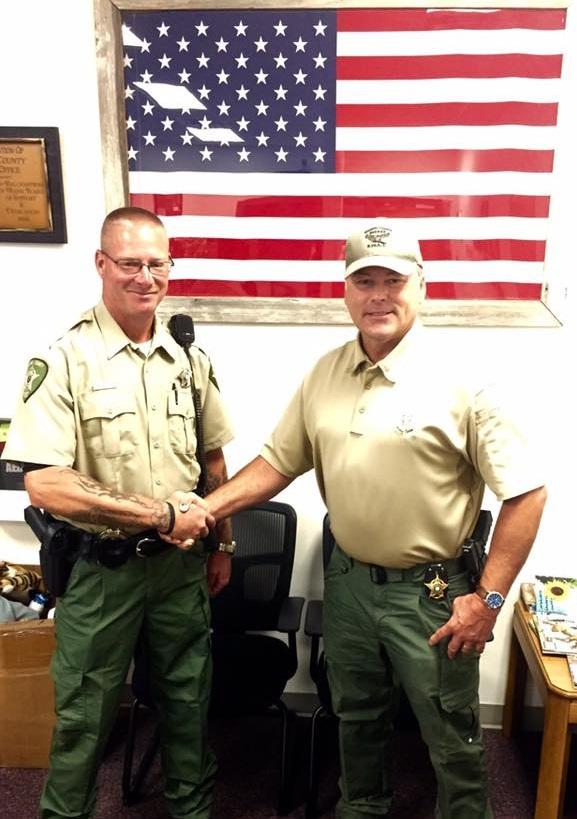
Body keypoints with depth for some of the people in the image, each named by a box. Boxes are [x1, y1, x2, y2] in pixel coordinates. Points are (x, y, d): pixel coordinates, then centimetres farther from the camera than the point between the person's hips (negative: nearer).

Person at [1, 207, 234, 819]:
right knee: (84, 714, 14)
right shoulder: (64, 361, -14)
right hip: (100, 567, -4)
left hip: (180, 562, 5)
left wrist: (223, 542, 10)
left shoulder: (189, 362, 2)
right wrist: (161, 514, -20)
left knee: (188, 700, 20)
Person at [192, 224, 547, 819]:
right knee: (357, 720, 26)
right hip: (348, 579, 5)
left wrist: (488, 598, -14)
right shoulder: (324, 375, -1)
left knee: (451, 741, 15)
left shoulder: (461, 383, -17)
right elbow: (280, 460, 5)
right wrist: (205, 507, -7)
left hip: (432, 591, -4)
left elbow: (525, 493, -14)